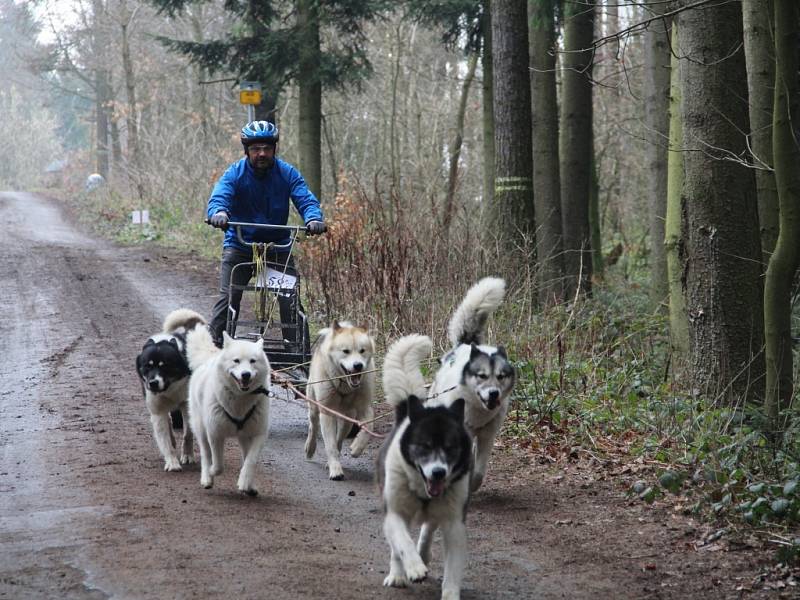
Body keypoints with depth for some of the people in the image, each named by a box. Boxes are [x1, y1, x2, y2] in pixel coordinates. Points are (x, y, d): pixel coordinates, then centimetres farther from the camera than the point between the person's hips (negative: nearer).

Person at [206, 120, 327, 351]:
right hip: (239, 244, -1)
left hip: (278, 245, 1)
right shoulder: (235, 173, -10)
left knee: (291, 301, -9)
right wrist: (218, 213, -51)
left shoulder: (287, 173, -7)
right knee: (228, 298, -12)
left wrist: (313, 218, -41)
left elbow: (305, 199, -18)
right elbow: (219, 197, -26)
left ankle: (300, 353, -2)